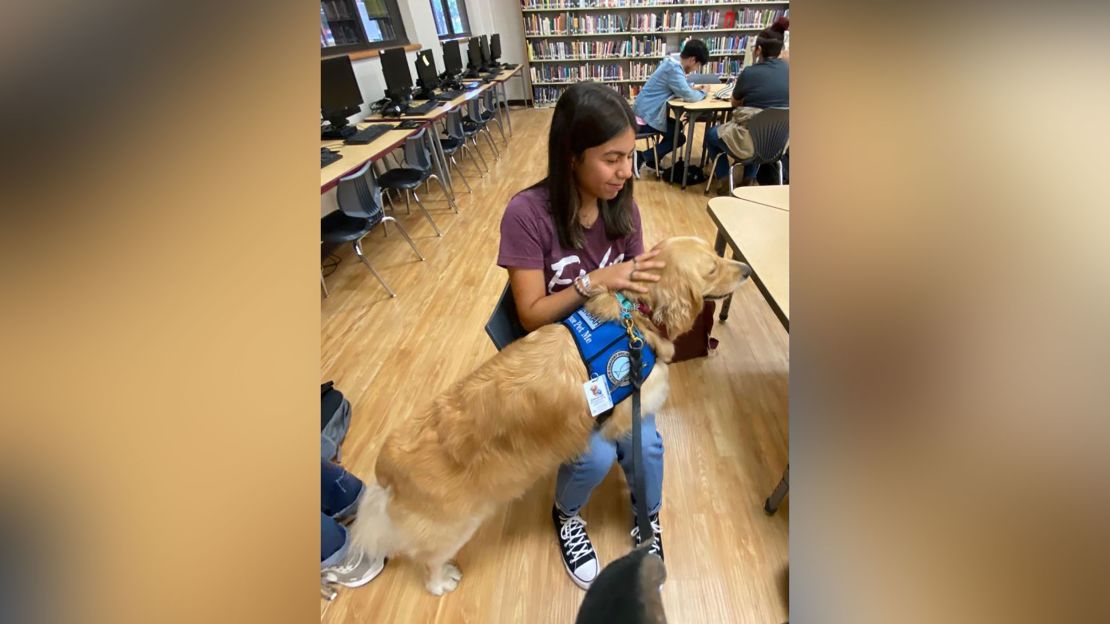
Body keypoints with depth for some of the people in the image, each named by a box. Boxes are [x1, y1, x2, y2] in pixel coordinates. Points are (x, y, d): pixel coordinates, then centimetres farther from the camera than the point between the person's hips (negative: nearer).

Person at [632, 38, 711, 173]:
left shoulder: (673, 63, 11)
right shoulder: (673, 68, -19)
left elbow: (682, 88, 21)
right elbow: (689, 96, -24)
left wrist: (695, 89, 3)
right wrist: (703, 92, -4)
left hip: (647, 110, 10)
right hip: (648, 114, -10)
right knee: (679, 138, 3)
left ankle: (652, 161, 21)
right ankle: (642, 157, -4)